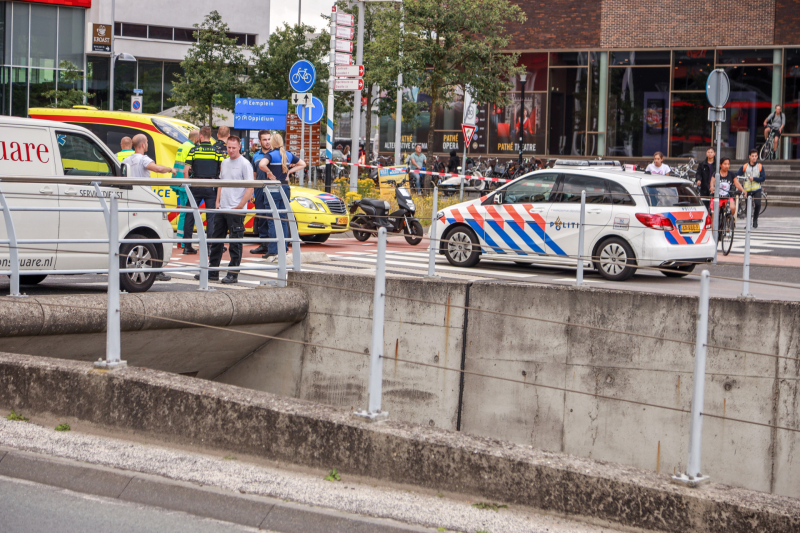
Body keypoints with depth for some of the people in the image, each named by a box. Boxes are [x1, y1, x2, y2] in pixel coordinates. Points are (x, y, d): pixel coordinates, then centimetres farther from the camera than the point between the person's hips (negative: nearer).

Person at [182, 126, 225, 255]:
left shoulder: (193, 150, 1)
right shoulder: (217, 151, 1)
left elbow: (186, 170, -3)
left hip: (196, 186, 0)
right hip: (211, 187, 0)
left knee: (190, 215, 9)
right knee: (211, 216, 2)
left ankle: (187, 246, 9)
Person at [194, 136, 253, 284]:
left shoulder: (244, 164, -9)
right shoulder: (224, 163, 14)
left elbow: (250, 188, -12)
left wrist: (239, 207, -15)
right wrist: (218, 201, 11)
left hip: (236, 211, -8)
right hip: (222, 209, 8)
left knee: (235, 243, -2)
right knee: (216, 240, 11)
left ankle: (233, 274, 3)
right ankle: (212, 272, 19)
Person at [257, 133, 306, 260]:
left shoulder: (271, 155, -9)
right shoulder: (289, 155, 8)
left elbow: (262, 164, -29)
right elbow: (302, 164, 20)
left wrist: (270, 173, -14)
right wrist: (289, 171, 11)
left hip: (273, 189, -6)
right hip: (286, 188, 6)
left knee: (272, 221, -3)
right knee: (283, 220, 11)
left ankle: (272, 251, -5)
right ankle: (284, 248, 12)